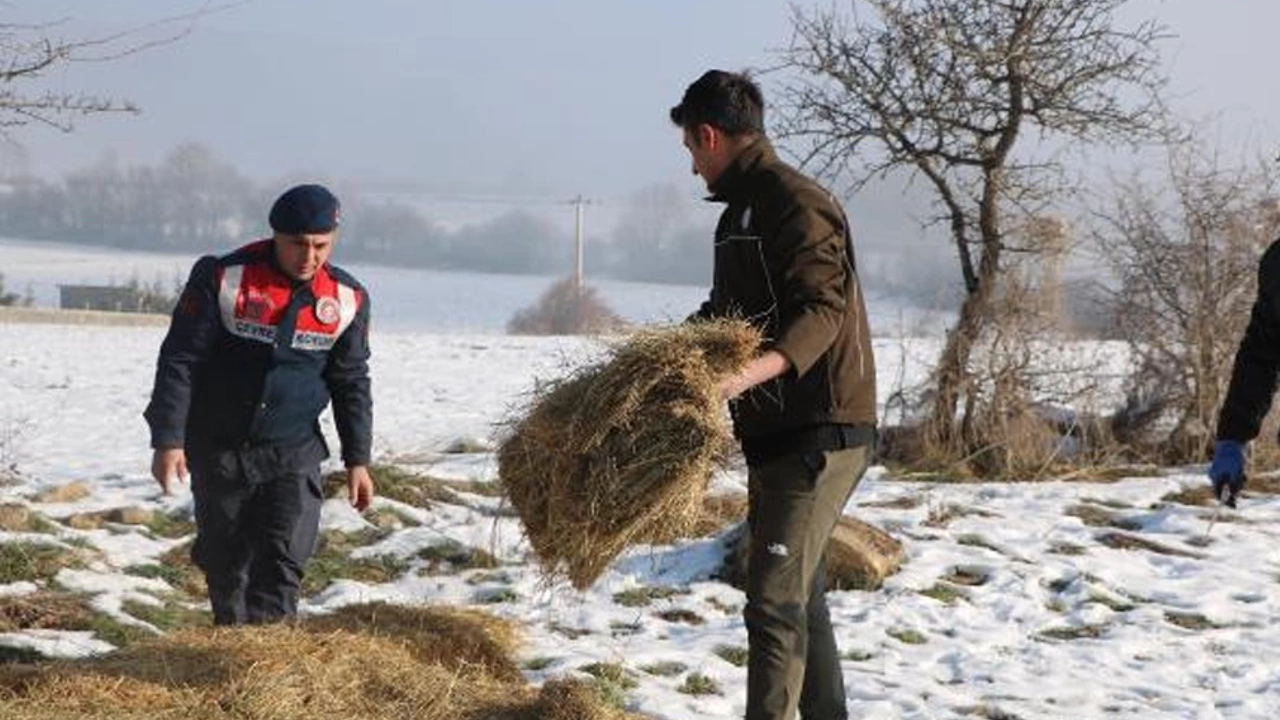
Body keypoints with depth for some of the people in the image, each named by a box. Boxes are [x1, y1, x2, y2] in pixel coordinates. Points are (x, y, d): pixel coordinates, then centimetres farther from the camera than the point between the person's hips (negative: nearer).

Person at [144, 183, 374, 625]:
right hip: (217, 451, -1)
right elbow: (179, 360, -9)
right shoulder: (223, 278, -12)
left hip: (292, 454, 1)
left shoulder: (347, 300, -3)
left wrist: (357, 460, 5)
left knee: (284, 560, -14)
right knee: (224, 561, 11)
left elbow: (352, 383, 8)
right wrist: (167, 440, -14)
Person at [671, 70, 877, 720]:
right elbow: (724, 314, 28)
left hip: (820, 433, -10)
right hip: (774, 434, 10)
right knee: (799, 595, 17)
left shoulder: (797, 204, -14)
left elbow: (822, 311, -25)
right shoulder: (740, 211, 18)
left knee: (775, 601, -16)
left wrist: (754, 371, -39)